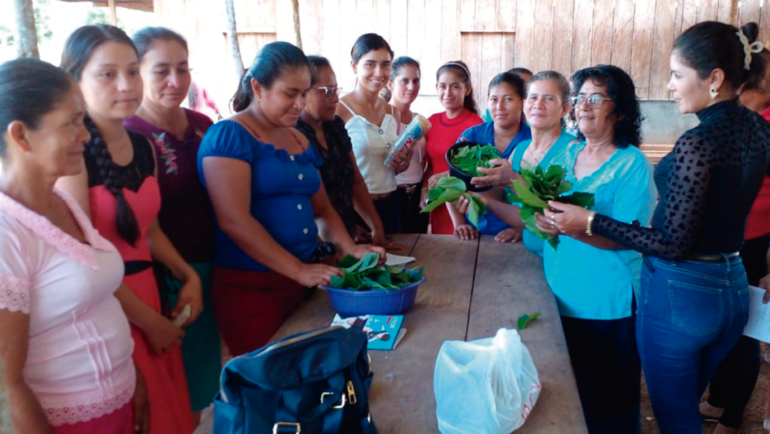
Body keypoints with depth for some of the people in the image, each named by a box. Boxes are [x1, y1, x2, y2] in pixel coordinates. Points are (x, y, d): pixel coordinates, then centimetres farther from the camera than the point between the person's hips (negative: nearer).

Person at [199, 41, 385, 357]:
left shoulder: (301, 142, 13)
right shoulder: (229, 136, -10)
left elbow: (321, 209, 16)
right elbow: (234, 221, -20)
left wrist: (351, 248, -2)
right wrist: (299, 270, -21)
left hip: (304, 281, 7)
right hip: (249, 286, -7)